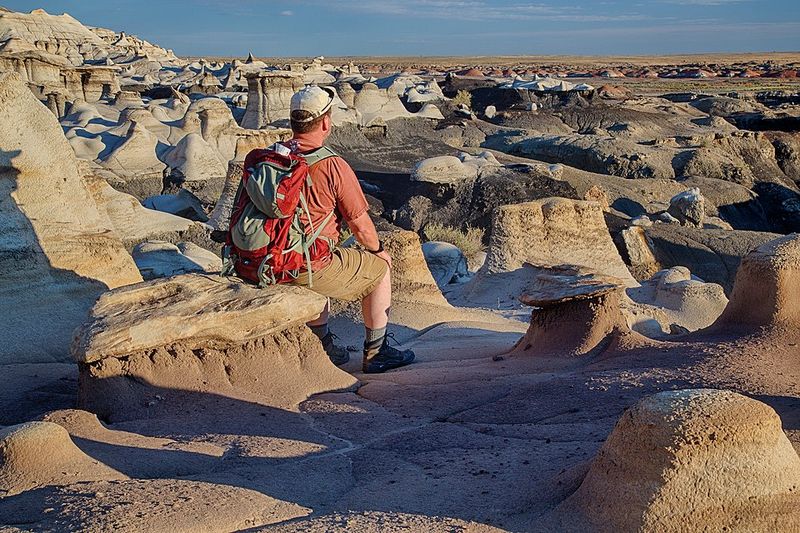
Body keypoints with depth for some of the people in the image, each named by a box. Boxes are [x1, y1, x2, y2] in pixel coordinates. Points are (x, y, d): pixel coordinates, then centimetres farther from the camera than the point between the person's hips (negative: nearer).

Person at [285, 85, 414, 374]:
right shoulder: (333, 165, -16)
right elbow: (360, 224, -9)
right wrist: (378, 250, 13)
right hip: (309, 269, -7)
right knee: (379, 269, 16)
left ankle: (323, 348, 39)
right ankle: (376, 354, 25)